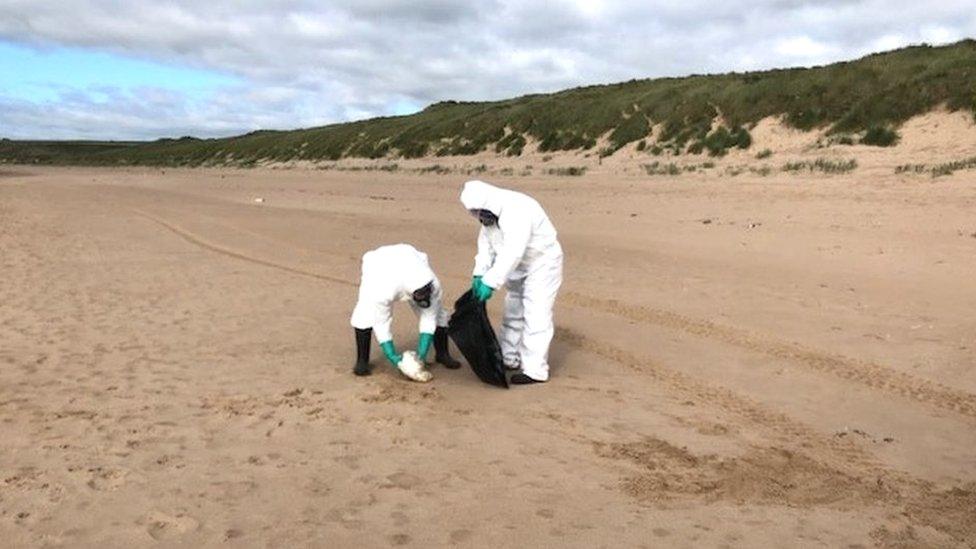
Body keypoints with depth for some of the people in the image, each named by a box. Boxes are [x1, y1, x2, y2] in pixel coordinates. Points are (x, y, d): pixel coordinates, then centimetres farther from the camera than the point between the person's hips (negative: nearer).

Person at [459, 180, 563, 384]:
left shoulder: (517, 210, -33)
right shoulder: (490, 214, -3)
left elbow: (512, 252, -38)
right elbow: (486, 244, 0)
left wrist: (491, 282, -38)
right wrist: (479, 274, -13)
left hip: (542, 265, -9)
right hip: (520, 267, 9)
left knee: (535, 316, -11)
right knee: (513, 313, 16)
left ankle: (535, 370, -6)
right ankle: (508, 359, 28)